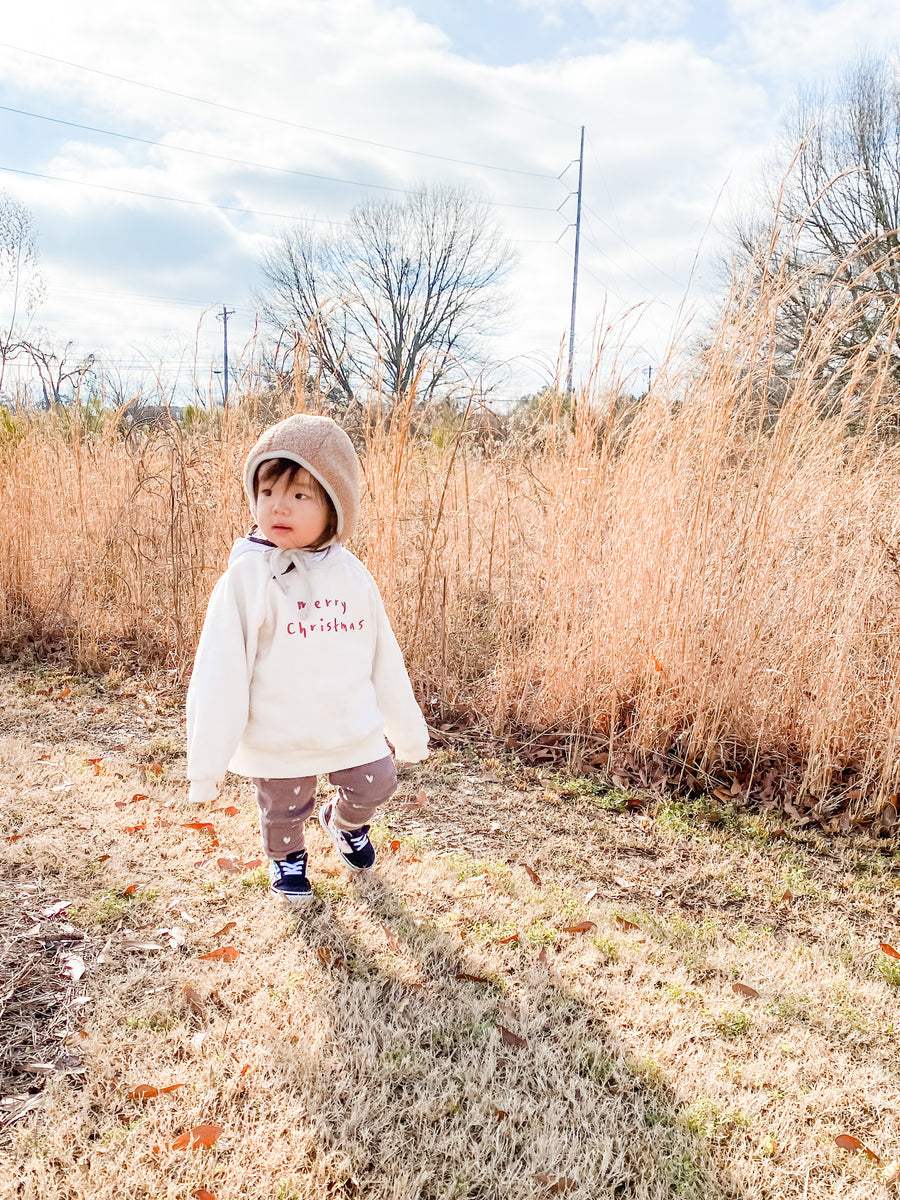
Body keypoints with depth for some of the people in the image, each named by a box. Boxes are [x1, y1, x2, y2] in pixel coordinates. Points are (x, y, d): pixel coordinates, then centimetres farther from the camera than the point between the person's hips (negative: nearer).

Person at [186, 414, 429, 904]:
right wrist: (207, 764, -15)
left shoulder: (352, 577, -6)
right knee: (284, 809, 16)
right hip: (278, 740, -3)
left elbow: (384, 659, 5)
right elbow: (219, 675, -17)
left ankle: (343, 821, 52)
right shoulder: (246, 579, -19)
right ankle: (287, 857, 51)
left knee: (374, 787, 17)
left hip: (355, 730, 3)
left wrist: (408, 731, 13)